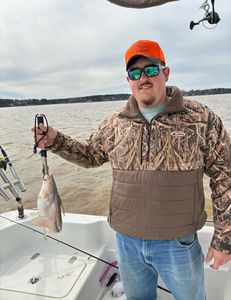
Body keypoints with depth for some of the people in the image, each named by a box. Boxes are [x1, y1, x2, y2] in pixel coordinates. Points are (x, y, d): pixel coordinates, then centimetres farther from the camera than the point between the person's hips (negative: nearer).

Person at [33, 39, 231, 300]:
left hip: (178, 245, -2)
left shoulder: (202, 119, -10)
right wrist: (55, 141, -4)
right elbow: (90, 155, 12)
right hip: (126, 241, 3)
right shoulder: (114, 124, -1)